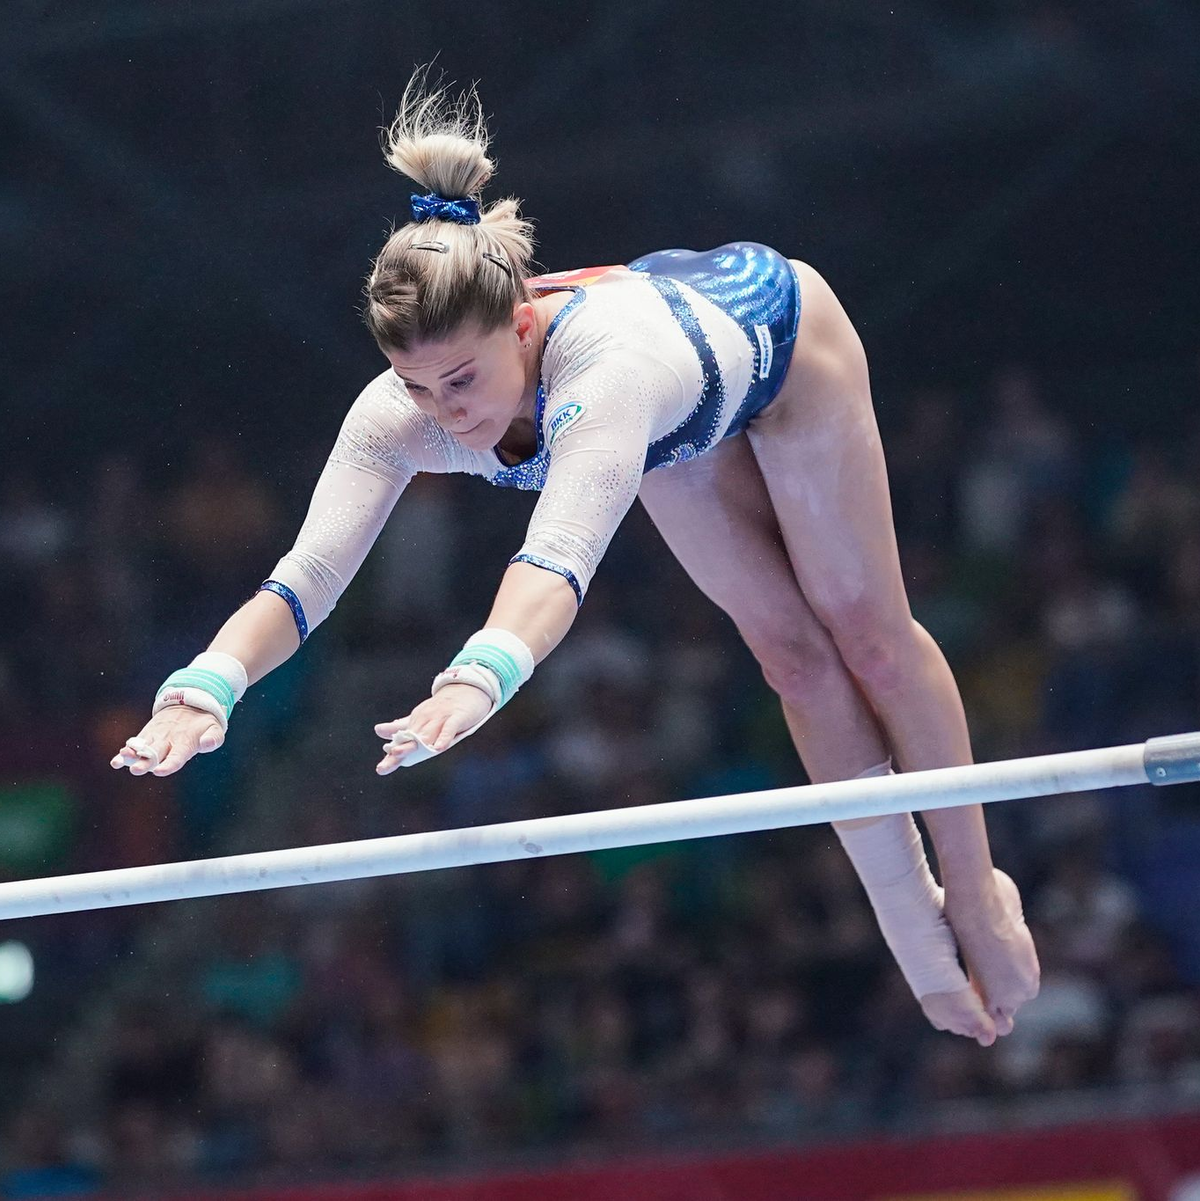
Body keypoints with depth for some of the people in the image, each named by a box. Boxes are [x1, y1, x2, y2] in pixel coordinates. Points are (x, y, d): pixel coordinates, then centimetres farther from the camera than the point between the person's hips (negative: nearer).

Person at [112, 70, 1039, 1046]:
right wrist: (205, 689, -67)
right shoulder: (403, 413, -38)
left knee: (867, 635, 7)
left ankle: (975, 890, 25)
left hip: (775, 320, -4)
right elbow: (307, 571, -49)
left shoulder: (605, 365, -53)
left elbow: (562, 555, -70)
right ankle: (914, 921, 22)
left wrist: (480, 678, -88)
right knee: (793, 654, 10)